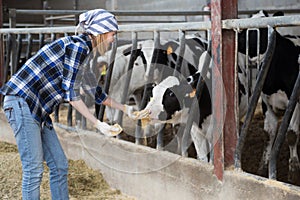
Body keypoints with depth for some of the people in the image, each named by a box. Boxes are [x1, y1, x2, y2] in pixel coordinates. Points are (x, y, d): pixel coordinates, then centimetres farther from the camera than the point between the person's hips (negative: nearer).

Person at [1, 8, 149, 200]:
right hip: (22, 101, -10)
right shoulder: (78, 46, -13)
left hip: (38, 110, 10)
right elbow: (70, 92, -16)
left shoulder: (82, 48, 16)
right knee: (34, 170, -9)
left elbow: (95, 91, 26)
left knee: (60, 166, 10)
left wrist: (125, 109, 32)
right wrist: (98, 124, -14)